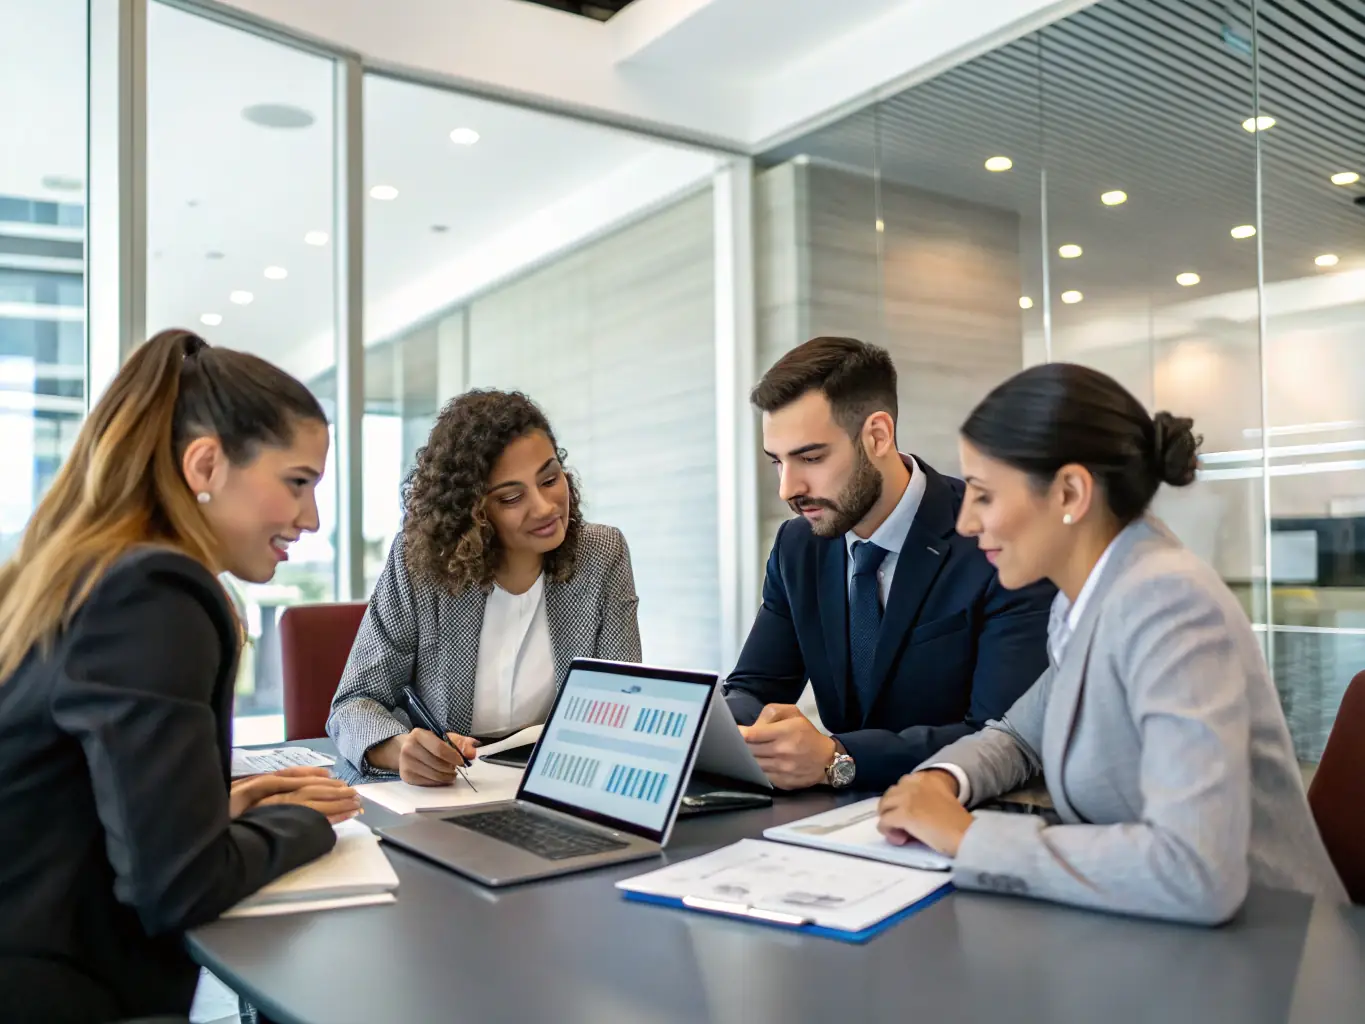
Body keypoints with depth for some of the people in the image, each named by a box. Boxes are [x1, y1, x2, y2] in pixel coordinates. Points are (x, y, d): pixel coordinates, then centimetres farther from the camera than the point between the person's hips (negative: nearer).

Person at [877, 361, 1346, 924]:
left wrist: (967, 835, -23)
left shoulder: (1168, 603, -22)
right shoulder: (1083, 600, 2)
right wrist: (943, 780, -3)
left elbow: (1195, 872, -31)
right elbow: (1019, 735, 17)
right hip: (1147, 931, 6)